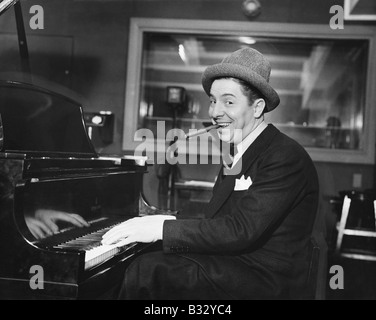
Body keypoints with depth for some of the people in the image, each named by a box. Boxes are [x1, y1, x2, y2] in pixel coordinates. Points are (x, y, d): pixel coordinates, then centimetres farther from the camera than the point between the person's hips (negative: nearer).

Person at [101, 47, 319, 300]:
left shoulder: (286, 157, -16)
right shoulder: (240, 154, 13)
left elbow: (242, 231, -24)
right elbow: (217, 222, 10)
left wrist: (163, 228, -22)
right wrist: (165, 222, -5)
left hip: (262, 281, -8)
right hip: (233, 263, 8)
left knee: (146, 272, -21)